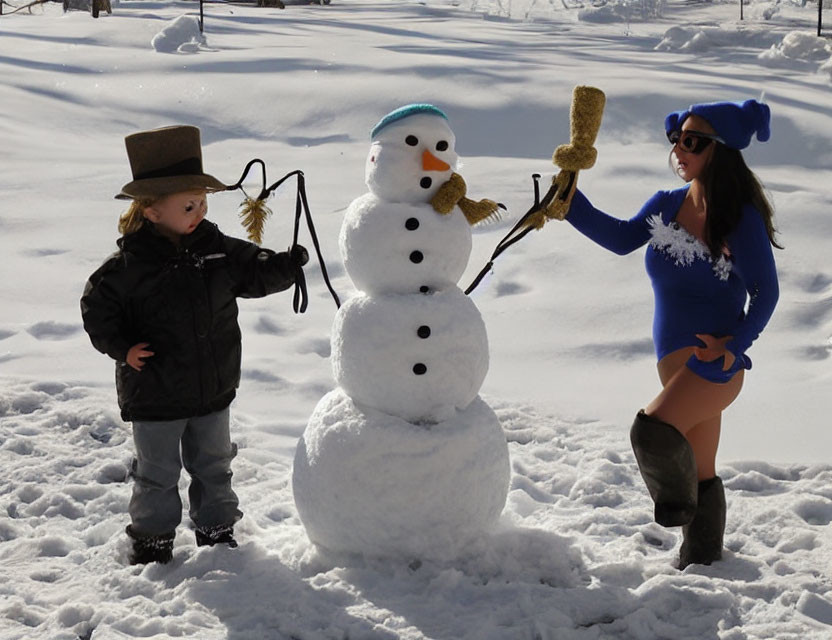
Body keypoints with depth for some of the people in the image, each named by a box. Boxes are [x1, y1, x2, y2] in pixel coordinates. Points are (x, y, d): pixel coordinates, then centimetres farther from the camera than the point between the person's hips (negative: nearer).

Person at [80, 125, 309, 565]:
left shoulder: (217, 250, -3)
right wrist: (122, 348, -19)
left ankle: (216, 528, 36)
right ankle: (152, 537, 27)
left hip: (213, 390, 4)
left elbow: (257, 273, 5)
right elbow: (96, 307, -9)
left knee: (213, 466, 18)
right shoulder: (127, 266, -16)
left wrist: (287, 265, -13)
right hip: (155, 396, -4)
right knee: (158, 472, 9)